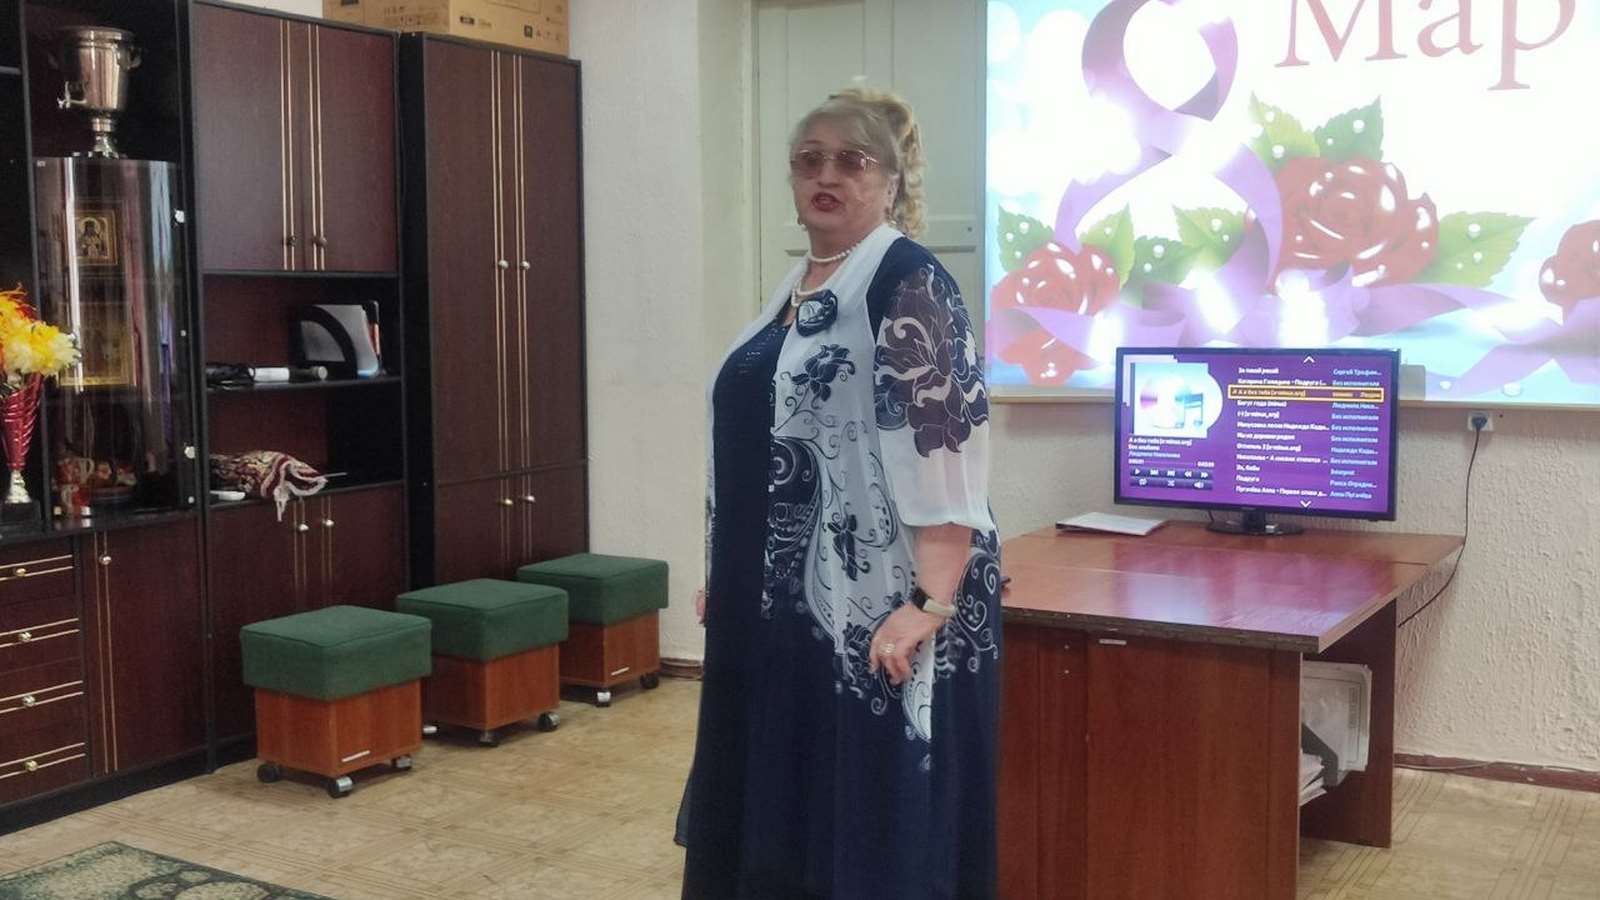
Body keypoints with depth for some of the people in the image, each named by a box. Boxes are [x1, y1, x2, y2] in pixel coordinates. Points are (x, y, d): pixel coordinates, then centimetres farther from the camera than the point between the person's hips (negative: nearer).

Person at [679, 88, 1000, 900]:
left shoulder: (910, 286, -12)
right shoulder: (795, 288, 14)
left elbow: (946, 453, -20)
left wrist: (931, 603, -26)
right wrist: (724, 576, 20)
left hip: (874, 608, -8)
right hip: (781, 600, 9)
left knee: (870, 817, 1)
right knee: (784, 802, 17)